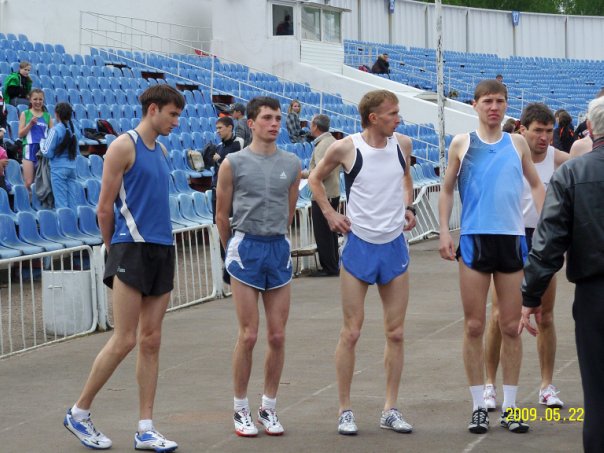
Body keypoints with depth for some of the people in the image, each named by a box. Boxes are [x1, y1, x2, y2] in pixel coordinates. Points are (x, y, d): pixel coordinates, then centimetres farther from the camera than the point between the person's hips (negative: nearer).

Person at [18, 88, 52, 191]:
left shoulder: (47, 116, 10)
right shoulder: (25, 114, 6)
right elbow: (20, 134, 1)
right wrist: (31, 123, -12)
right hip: (30, 149, -2)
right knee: (28, 183, -8)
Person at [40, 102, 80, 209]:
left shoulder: (56, 130, -11)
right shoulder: (73, 129, 5)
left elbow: (48, 153, -8)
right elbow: (77, 152, 12)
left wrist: (42, 142, 8)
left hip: (59, 168, -5)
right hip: (72, 167, 5)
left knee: (60, 201, -2)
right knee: (72, 201, 7)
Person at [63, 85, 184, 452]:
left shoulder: (161, 150, 16)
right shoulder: (124, 146, -8)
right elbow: (105, 208, -7)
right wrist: (113, 246, 3)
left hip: (162, 250, 7)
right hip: (132, 249, -7)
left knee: (151, 341, 5)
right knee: (125, 340, -8)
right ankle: (79, 413, 7)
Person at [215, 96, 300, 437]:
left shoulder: (292, 164, 7)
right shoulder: (234, 163, -2)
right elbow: (222, 214, 6)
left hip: (279, 248, 3)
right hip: (246, 246, -3)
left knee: (278, 336, 3)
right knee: (249, 335, -4)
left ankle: (269, 408, 15)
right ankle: (241, 410, 7)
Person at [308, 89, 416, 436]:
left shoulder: (402, 144, 0)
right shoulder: (346, 148, -10)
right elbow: (316, 179, 7)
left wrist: (408, 206, 7)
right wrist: (330, 213, -4)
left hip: (394, 245, 4)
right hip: (359, 245, -3)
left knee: (396, 332, 5)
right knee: (351, 332, -1)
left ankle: (391, 410, 13)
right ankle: (345, 410, 8)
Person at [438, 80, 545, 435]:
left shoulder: (517, 143, 9)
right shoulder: (462, 143, 5)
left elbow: (537, 185, 17)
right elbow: (447, 190, 10)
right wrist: (444, 231, -1)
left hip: (513, 239, 1)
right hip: (475, 239, -1)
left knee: (511, 327, 4)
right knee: (474, 326, 0)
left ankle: (510, 406, 11)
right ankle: (479, 406, 7)